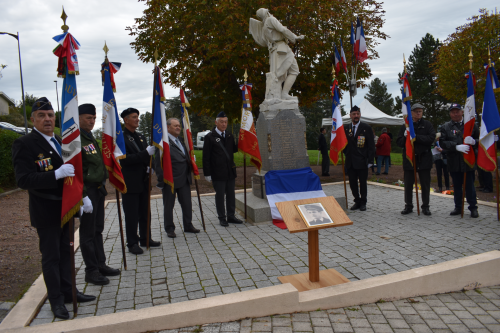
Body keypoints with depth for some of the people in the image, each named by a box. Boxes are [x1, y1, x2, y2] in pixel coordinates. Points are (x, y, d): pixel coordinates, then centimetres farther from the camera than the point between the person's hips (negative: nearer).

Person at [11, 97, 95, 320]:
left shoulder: (59, 142, 11)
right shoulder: (24, 144, -13)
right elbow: (23, 180, -23)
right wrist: (56, 175, -33)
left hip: (65, 207, 7)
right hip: (46, 211, -7)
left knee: (65, 251, 17)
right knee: (51, 256, 4)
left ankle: (68, 291, 31)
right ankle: (56, 300, 19)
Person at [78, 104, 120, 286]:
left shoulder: (91, 137, 15)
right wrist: (83, 196, -23)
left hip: (98, 189, 9)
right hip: (87, 191, -9)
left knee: (98, 230, 16)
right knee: (88, 233, 2)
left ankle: (101, 265, 27)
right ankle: (91, 271, 13)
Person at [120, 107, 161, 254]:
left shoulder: (141, 137, 15)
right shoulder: (121, 138, -10)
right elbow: (124, 159, -21)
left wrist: (148, 166, 2)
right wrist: (146, 153, -26)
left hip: (143, 182, 7)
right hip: (130, 183, -7)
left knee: (145, 213, 14)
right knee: (131, 215, 1)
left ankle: (145, 239, 26)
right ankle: (132, 243, 12)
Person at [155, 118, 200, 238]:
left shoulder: (181, 142, 14)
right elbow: (158, 163, -12)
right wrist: (161, 180, -13)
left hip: (184, 179, 7)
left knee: (187, 204, 13)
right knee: (169, 206, 8)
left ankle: (188, 225, 27)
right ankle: (169, 229, 21)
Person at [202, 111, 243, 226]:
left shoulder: (230, 136, 11)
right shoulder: (210, 137, -6)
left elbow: (234, 149, 18)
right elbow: (206, 157, -7)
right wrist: (207, 173, -11)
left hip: (230, 171, 5)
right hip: (218, 173, -5)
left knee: (231, 194, 11)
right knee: (220, 195, 3)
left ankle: (231, 216, 24)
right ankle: (222, 218, 15)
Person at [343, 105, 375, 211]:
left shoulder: (366, 128, -1)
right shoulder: (346, 128, 9)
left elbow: (371, 145, -2)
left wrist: (370, 160, -8)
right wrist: (346, 154, 1)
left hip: (362, 161, -3)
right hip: (350, 162, 3)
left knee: (363, 183, 4)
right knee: (352, 183, 7)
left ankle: (363, 202, 18)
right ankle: (357, 201, 21)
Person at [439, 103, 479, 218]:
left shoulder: (471, 125, 8)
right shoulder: (446, 127, 7)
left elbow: (480, 139, 8)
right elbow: (442, 143, -4)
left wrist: (474, 141, -16)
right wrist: (456, 147, -18)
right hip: (454, 162, 1)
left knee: (470, 185, 3)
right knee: (457, 186, 9)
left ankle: (473, 207, 15)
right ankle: (458, 207, 20)